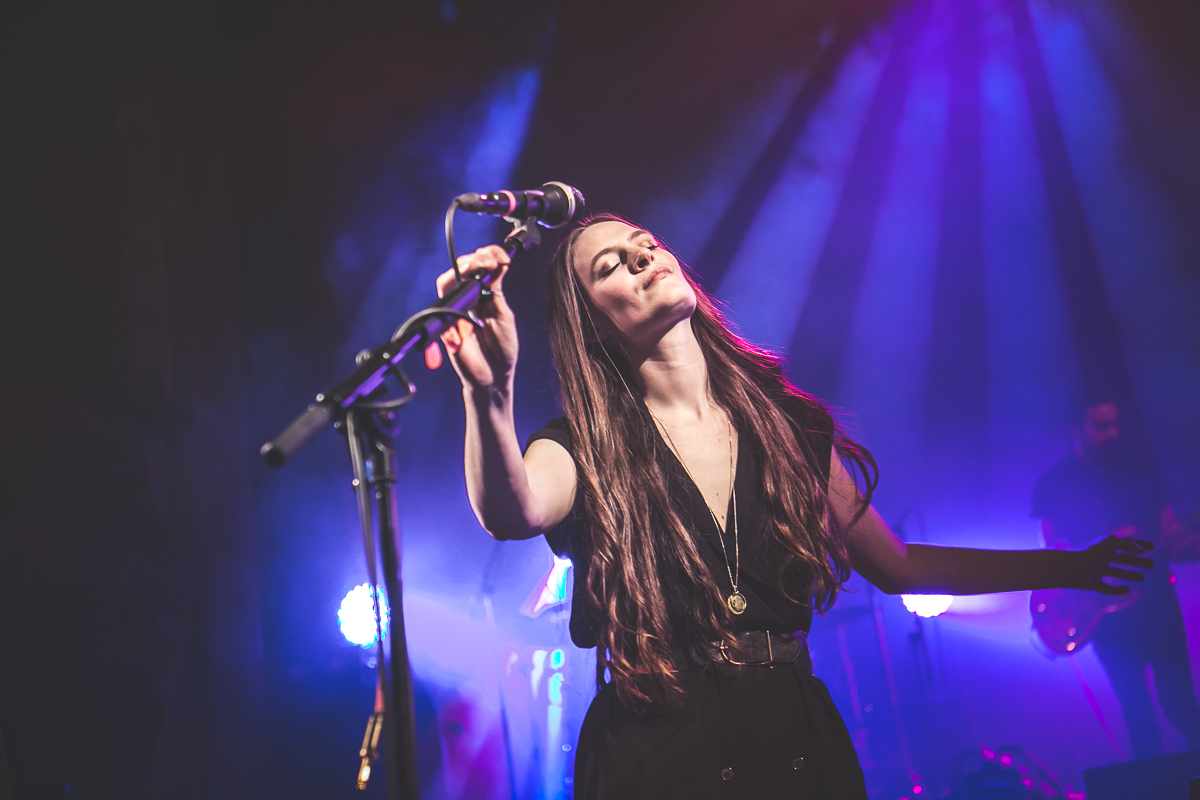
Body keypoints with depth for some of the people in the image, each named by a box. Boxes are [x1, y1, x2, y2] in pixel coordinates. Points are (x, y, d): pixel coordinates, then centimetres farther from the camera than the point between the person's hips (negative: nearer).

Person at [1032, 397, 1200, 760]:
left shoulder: (1139, 471, 8)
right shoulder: (1053, 484, 1)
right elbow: (1054, 549, -3)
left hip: (1156, 598, 1)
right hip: (1107, 608, -1)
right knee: (1136, 711, 4)